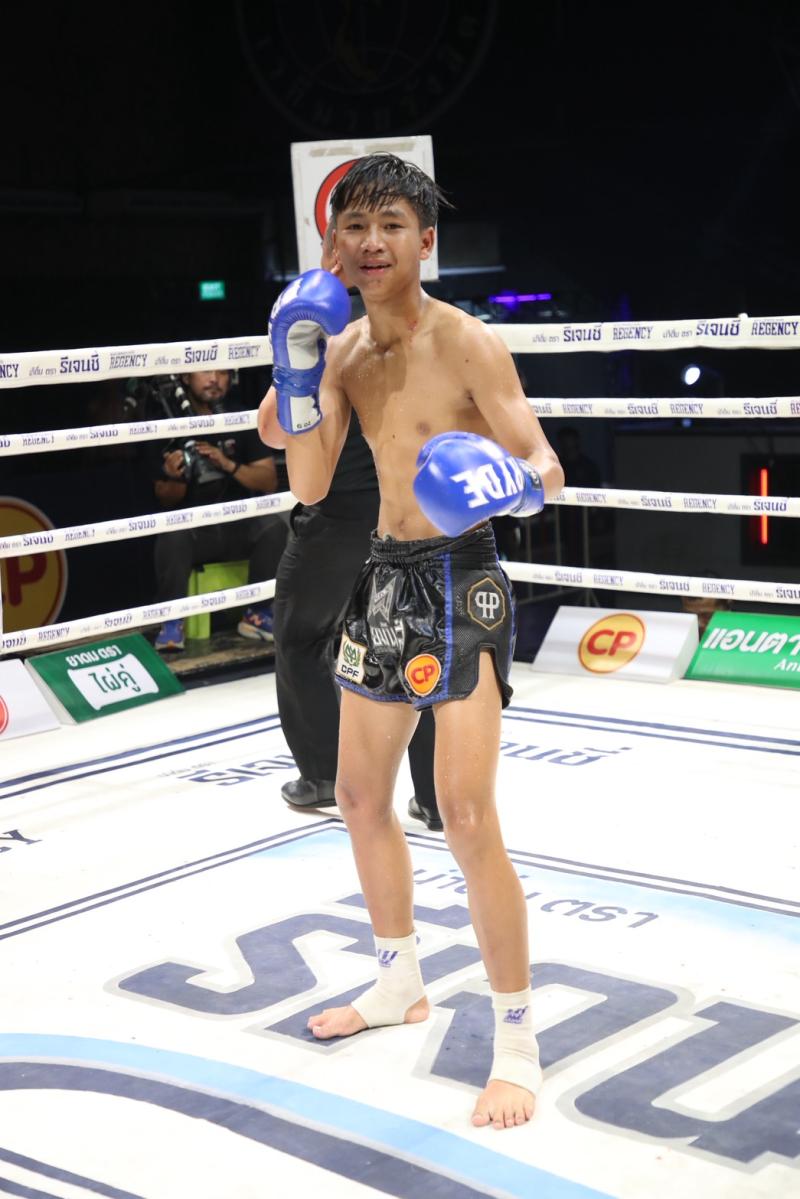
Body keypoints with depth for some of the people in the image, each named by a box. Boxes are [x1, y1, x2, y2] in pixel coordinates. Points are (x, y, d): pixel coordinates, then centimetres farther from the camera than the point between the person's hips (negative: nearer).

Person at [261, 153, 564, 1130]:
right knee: (360, 796, 17)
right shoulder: (344, 346, 6)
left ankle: (517, 1043, 1)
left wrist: (512, 483, -39)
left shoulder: (466, 344, -13)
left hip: (458, 580, -7)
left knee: (465, 816, -12)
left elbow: (547, 467, -16)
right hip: (384, 577, 8)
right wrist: (297, 370, -6)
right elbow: (308, 486, 4)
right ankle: (399, 983, 38)